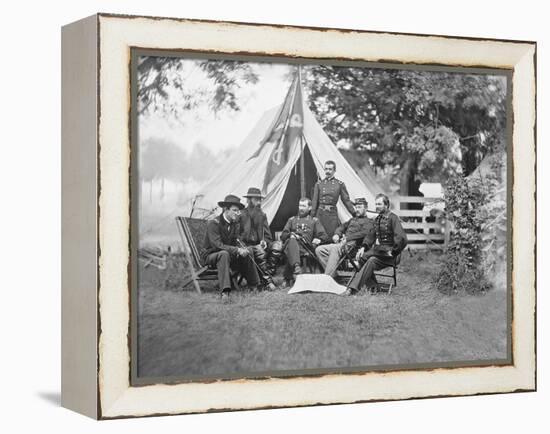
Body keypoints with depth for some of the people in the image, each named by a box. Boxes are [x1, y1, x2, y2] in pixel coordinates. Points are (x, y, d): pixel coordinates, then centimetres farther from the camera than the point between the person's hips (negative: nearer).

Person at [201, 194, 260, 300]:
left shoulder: (235, 224, 5)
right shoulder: (213, 223, -19)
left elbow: (236, 243, 3)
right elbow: (217, 245, -28)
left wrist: (243, 249, -22)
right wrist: (237, 250, -35)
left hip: (228, 256, 7)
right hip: (210, 256, -7)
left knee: (248, 253, -11)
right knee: (224, 254, -38)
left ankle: (254, 286, 3)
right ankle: (225, 292, -49)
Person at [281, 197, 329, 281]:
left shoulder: (314, 220, 29)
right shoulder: (292, 220, 34)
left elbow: (324, 236, 18)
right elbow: (283, 236, 25)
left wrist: (318, 240, -6)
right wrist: (290, 234, 1)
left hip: (305, 247, -2)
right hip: (290, 245, 2)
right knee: (292, 240, -39)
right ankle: (296, 268, -58)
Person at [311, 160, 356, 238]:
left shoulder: (339, 184, 5)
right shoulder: (319, 184, 9)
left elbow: (346, 201, 7)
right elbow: (315, 201, 9)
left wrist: (355, 215, 4)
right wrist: (312, 217, 5)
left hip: (332, 214, -1)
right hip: (320, 213, 1)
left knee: (333, 237, -6)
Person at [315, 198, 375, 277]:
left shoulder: (369, 222, 11)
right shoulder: (352, 219, 35)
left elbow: (364, 233, -8)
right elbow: (342, 227, 28)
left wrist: (347, 238, -17)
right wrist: (336, 234, 3)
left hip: (351, 244, -8)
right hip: (340, 243, 8)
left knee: (335, 249, -38)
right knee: (319, 250, -14)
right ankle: (333, 273, -21)